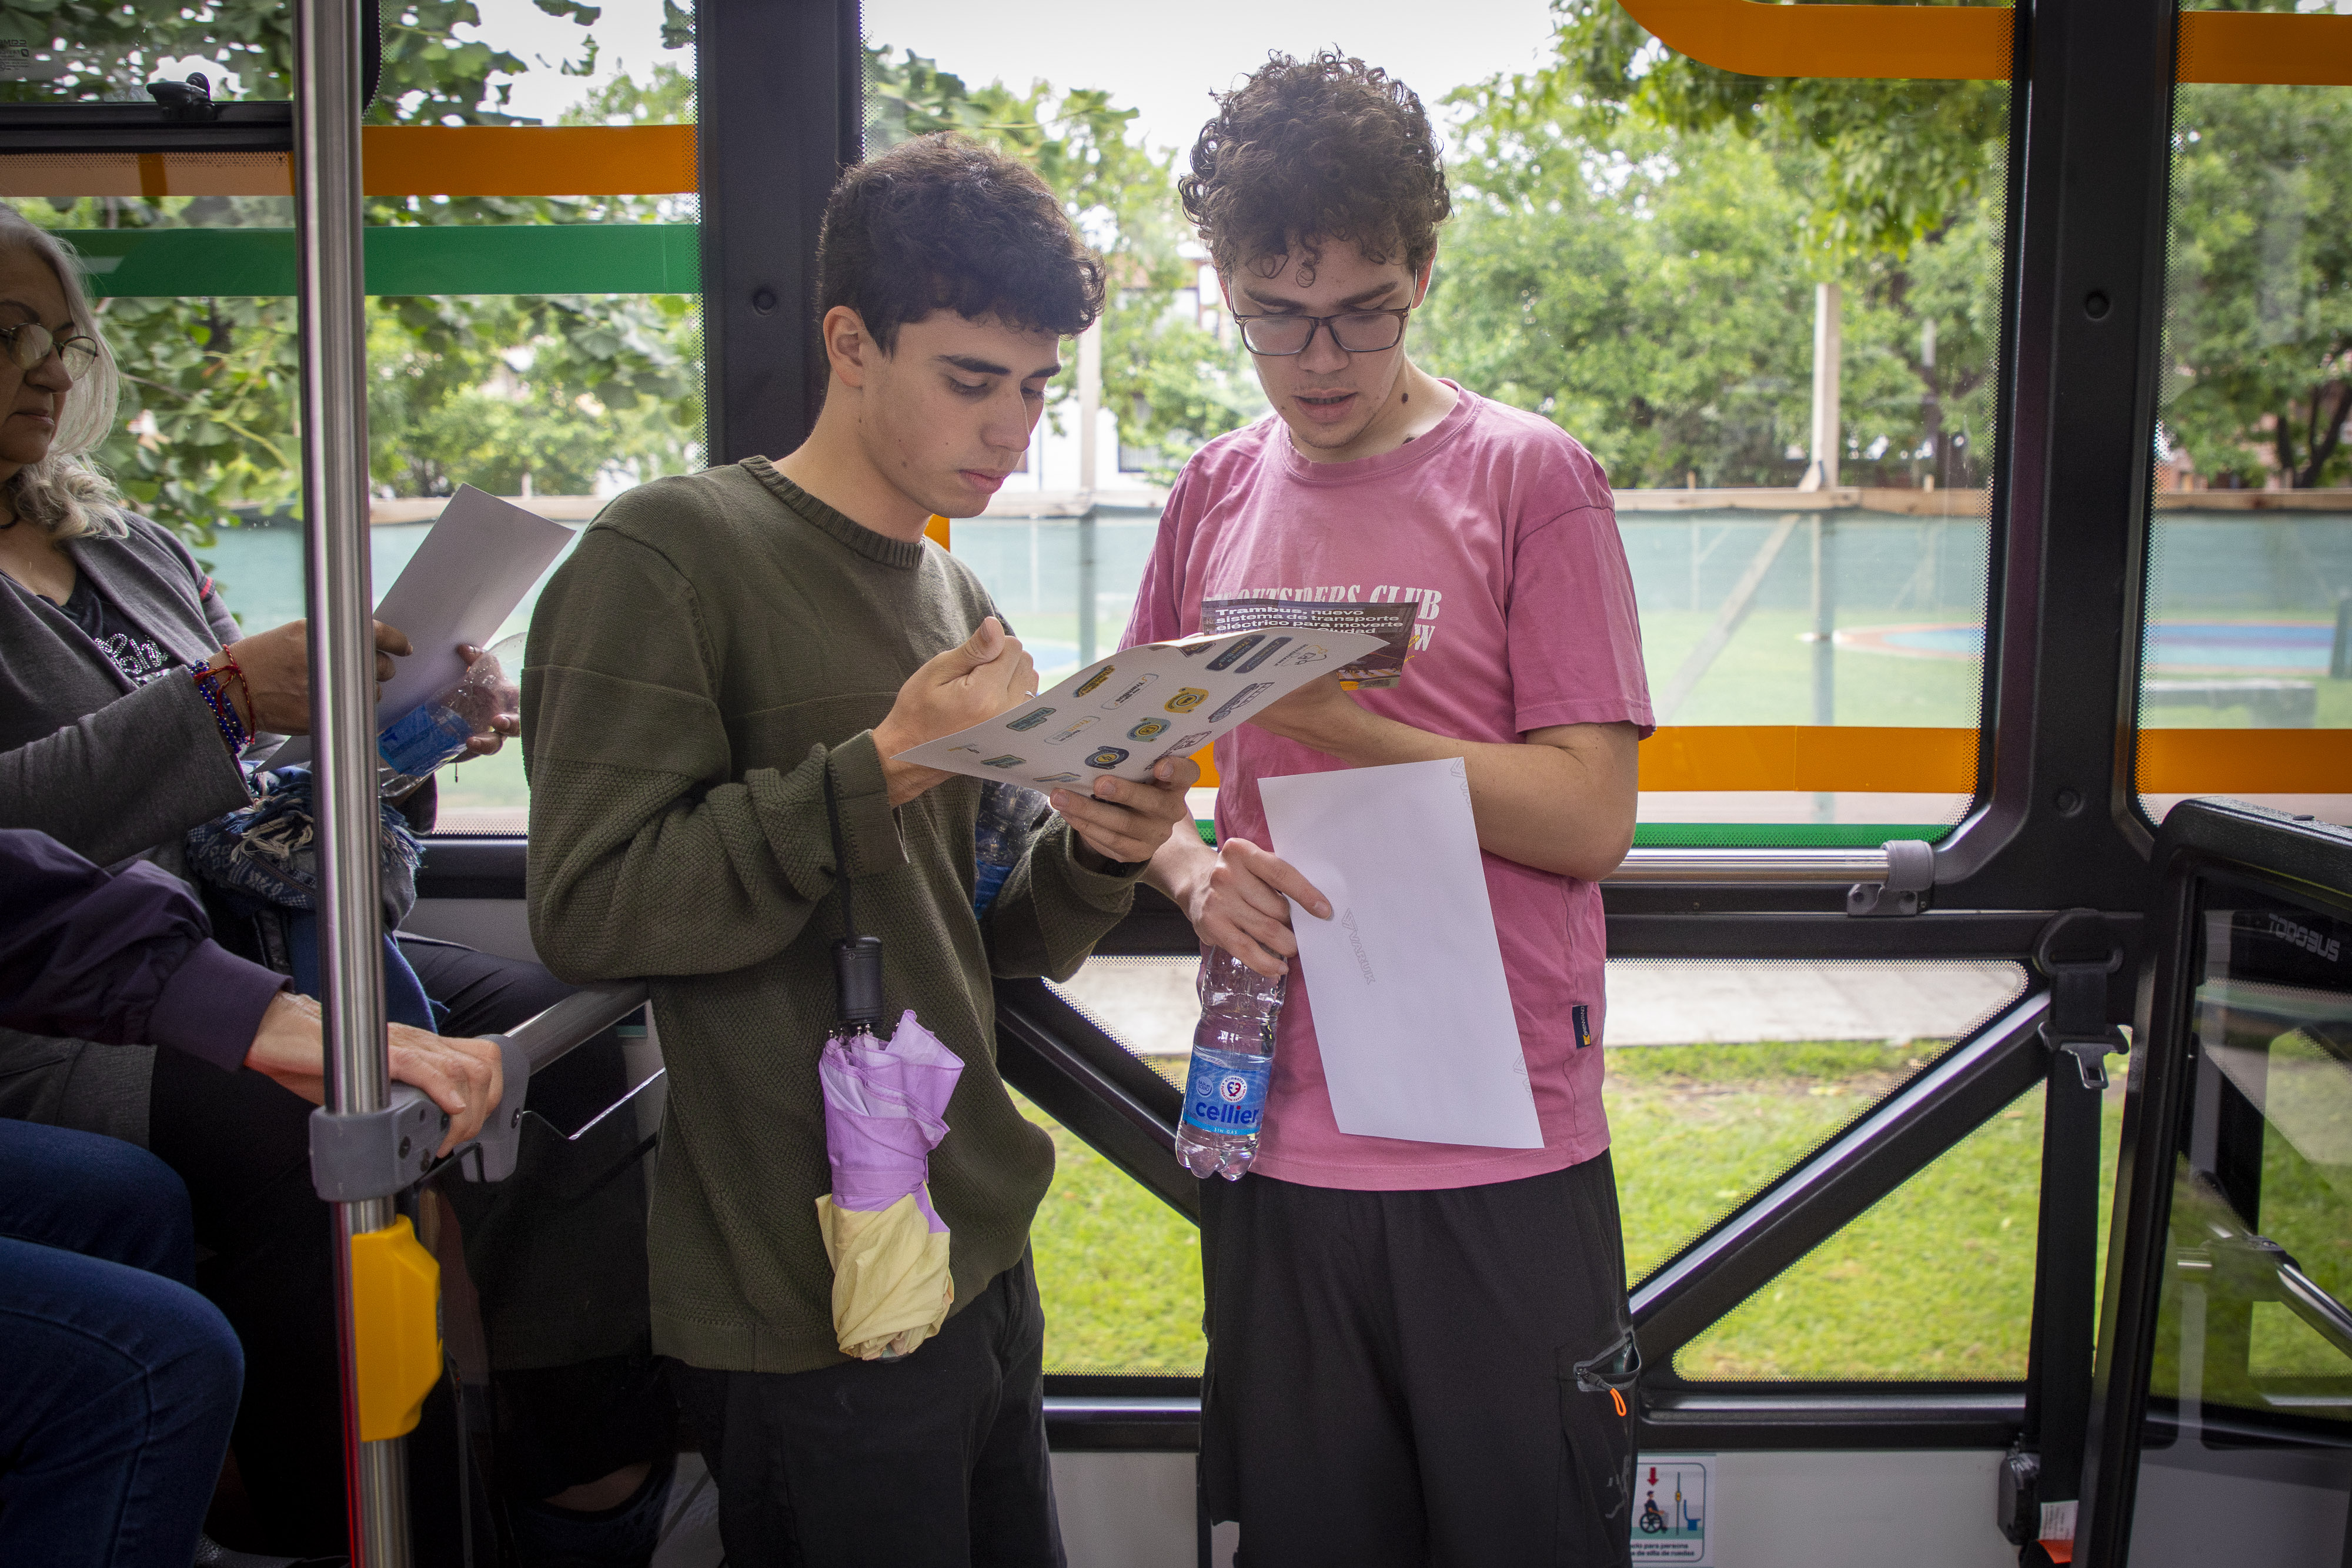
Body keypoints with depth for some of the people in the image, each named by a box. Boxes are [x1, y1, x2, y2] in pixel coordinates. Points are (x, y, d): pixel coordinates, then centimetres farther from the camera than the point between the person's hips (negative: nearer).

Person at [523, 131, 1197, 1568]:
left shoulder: (955, 597, 12)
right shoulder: (673, 555, -11)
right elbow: (588, 910, -18)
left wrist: (1094, 855, -5)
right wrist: (884, 770, -22)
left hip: (985, 1267, 7)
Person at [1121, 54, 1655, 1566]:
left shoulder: (1528, 476, -5)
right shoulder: (1215, 494, 7)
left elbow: (1591, 817, -10)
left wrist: (1328, 720, -20)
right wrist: (1194, 871, -7)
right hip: (1277, 1142, 4)